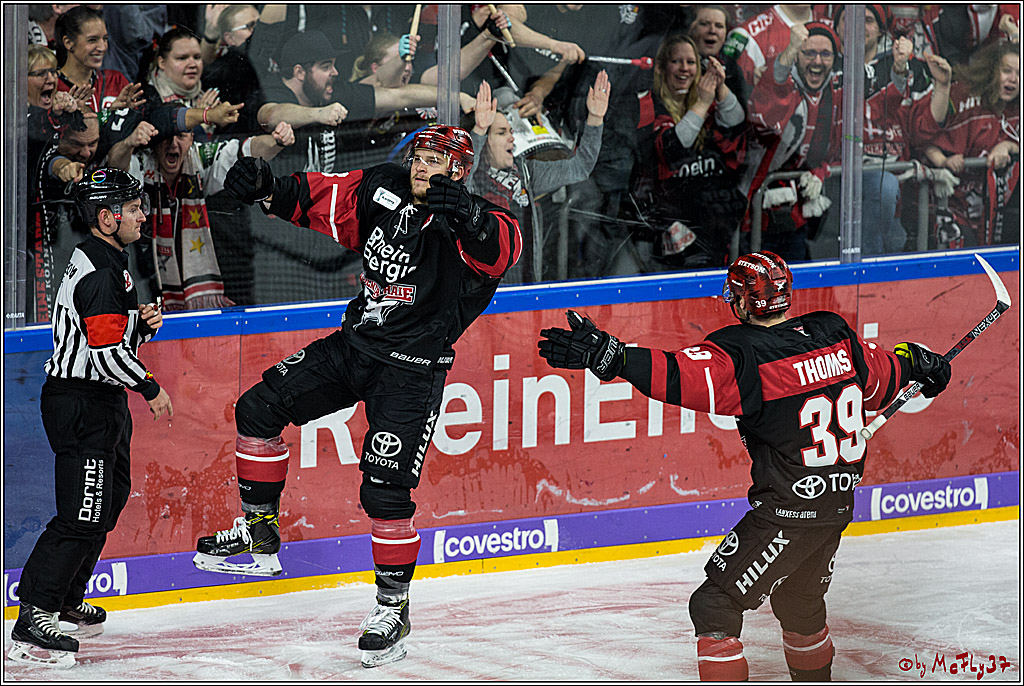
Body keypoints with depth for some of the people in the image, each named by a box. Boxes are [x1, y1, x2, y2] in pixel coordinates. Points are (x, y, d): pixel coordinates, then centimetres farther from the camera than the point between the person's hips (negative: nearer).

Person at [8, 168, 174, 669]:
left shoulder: (107, 262, 15)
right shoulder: (99, 272, -19)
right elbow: (107, 353, -25)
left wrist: (143, 325, 5)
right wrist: (150, 388, -12)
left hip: (102, 402, 11)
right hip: (83, 406, -11)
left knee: (109, 501, 20)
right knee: (82, 514, -14)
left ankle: (67, 606, 31)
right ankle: (32, 623, -16)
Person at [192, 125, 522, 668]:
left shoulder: (470, 220, -18)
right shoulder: (382, 190, -1)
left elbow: (500, 248, -40)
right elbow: (321, 200, 10)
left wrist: (467, 218, -60)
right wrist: (267, 190, -7)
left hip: (412, 369, -7)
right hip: (354, 345, 7)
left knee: (384, 490, -13)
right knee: (259, 407, 5)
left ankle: (393, 611, 3)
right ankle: (258, 535, 20)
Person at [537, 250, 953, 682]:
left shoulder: (743, 354, -18)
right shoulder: (835, 335, 2)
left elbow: (681, 375, -33)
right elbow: (880, 378, 19)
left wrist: (608, 356, -37)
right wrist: (913, 362, 41)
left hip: (787, 511, -8)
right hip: (839, 502, 8)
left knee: (714, 605, -4)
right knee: (799, 601, 29)